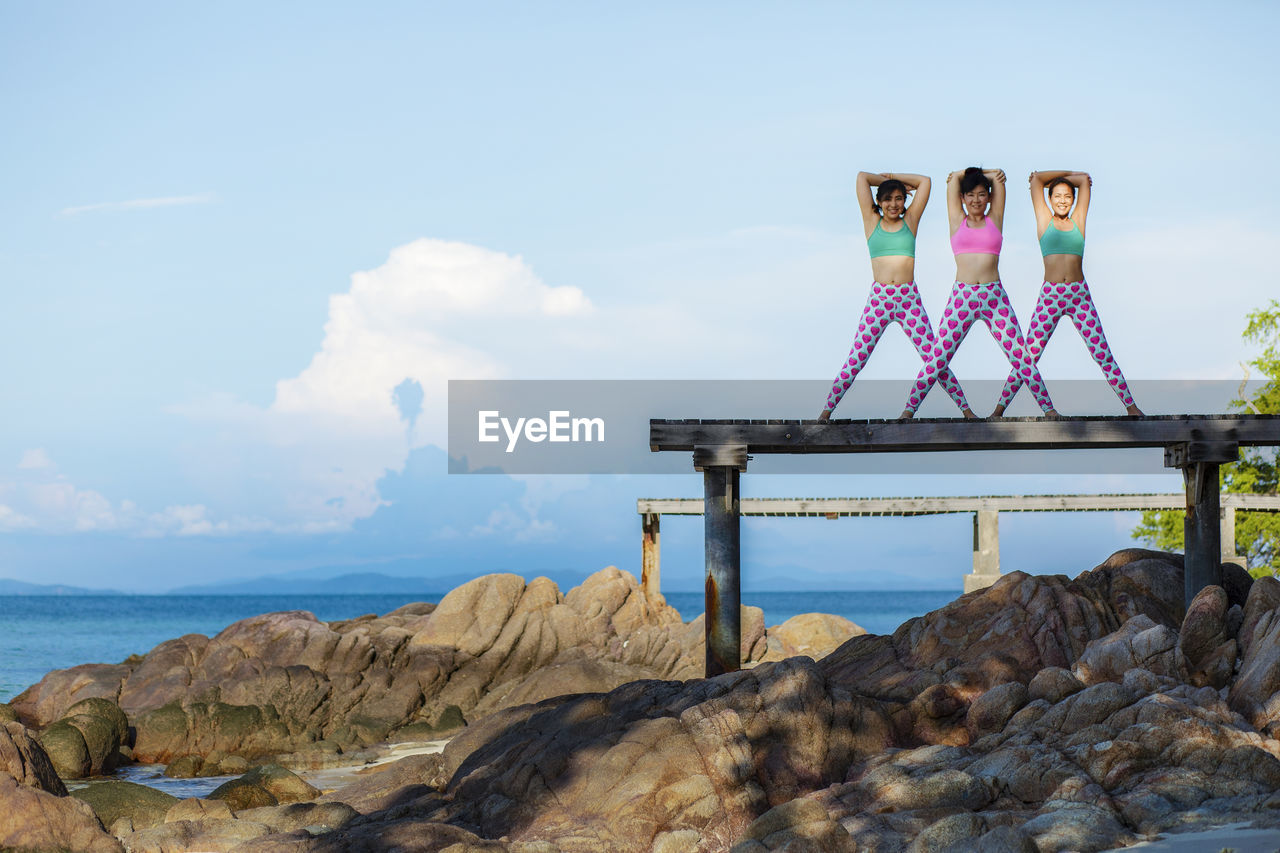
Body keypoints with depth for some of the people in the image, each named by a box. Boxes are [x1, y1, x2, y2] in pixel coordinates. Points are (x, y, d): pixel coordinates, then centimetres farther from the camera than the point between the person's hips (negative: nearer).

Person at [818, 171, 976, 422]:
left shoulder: (910, 221, 12)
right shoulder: (872, 222, 10)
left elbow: (924, 181, 14)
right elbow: (862, 177, 10)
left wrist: (892, 177, 18)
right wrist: (885, 181, 22)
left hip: (909, 298, 1)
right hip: (878, 298, 0)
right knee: (855, 360, -5)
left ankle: (965, 408, 4)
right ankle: (826, 410, 1)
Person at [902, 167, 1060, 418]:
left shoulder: (994, 220, 13)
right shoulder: (958, 221, 11)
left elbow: (997, 176, 15)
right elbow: (955, 177, 14)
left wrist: (987, 175, 29)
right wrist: (962, 177, 28)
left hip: (994, 297, 1)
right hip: (961, 297, -1)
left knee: (1020, 356, -2)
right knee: (938, 358, -5)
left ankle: (1048, 407, 3)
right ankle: (909, 408, 0)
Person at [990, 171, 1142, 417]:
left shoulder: (1078, 221, 12)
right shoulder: (1045, 220, 8)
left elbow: (1085, 179, 15)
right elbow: (1037, 179, 7)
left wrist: (1066, 178, 24)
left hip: (1079, 296, 1)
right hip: (1049, 297, -1)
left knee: (1103, 355, -1)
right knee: (1028, 357, -5)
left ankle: (1130, 405, 3)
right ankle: (1000, 407, 1)